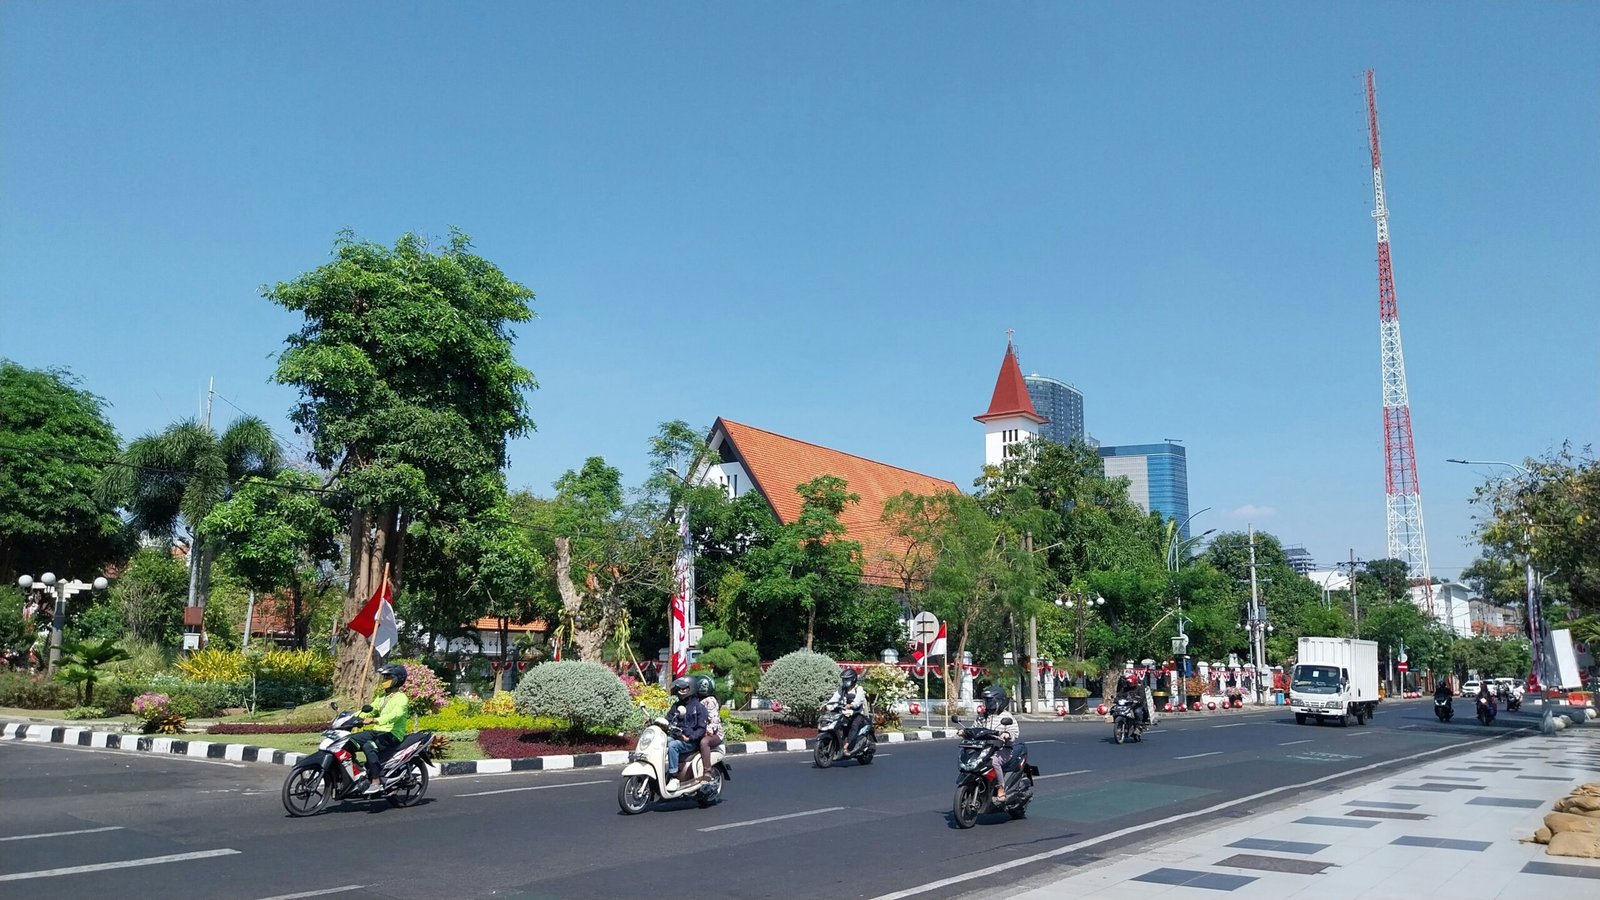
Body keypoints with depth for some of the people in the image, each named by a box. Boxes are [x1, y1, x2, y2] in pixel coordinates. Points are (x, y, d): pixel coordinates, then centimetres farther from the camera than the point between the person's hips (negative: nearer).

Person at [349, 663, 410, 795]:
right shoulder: (381, 696, 20)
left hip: (392, 734, -9)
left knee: (368, 746, -32)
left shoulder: (401, 698, -9)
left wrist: (374, 720, -41)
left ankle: (376, 782, -30)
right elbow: (370, 710, 19)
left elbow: (394, 715, -27)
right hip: (377, 731, 9)